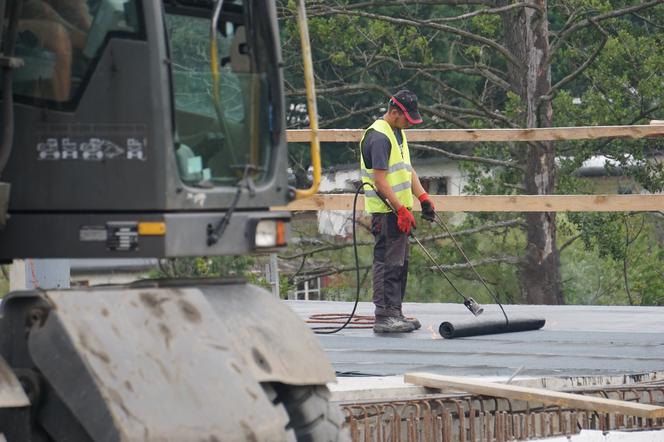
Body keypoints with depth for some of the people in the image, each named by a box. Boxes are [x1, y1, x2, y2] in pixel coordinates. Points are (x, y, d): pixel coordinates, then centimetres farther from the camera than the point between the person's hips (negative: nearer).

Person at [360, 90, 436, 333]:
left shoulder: (398, 133, 16)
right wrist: (401, 210, -23)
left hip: (399, 210, 10)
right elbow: (380, 180, -21)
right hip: (386, 212, -10)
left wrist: (422, 197, 12)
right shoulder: (378, 137, -16)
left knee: (400, 263, 13)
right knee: (388, 263, -10)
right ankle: (383, 317, -9)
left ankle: (394, 313, 19)